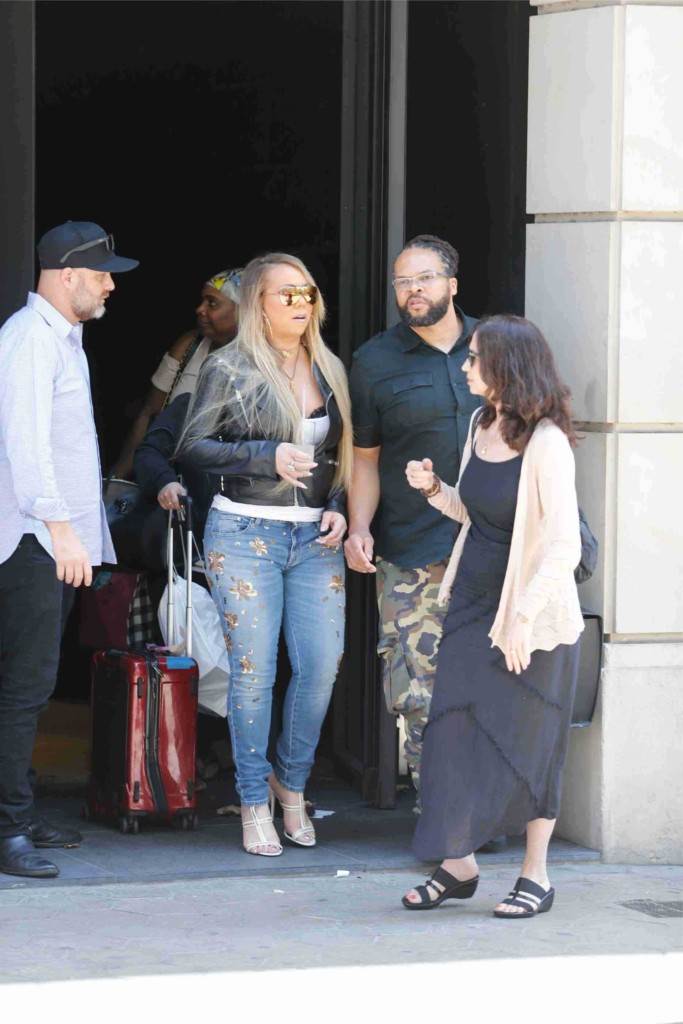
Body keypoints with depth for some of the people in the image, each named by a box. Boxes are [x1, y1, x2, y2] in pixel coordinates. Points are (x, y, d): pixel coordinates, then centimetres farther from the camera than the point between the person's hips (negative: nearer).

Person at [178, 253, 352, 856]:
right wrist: (268, 457, -14)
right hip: (245, 532, -4)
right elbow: (193, 445, -5)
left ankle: (291, 781, 18)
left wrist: (339, 510, 4)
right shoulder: (229, 369, -1)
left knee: (323, 664, -4)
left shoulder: (330, 371, 13)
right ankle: (255, 803, 8)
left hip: (315, 536, 4)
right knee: (254, 670, -3)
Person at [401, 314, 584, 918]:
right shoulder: (482, 427, 7)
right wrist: (433, 490, 3)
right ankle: (458, 864, 15)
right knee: (455, 727, 4)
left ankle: (536, 875, 14)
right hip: (473, 603, 7)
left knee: (525, 743, 2)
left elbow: (564, 545, -20)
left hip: (532, 616, -7)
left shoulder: (546, 442, -17)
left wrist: (523, 617, -23)